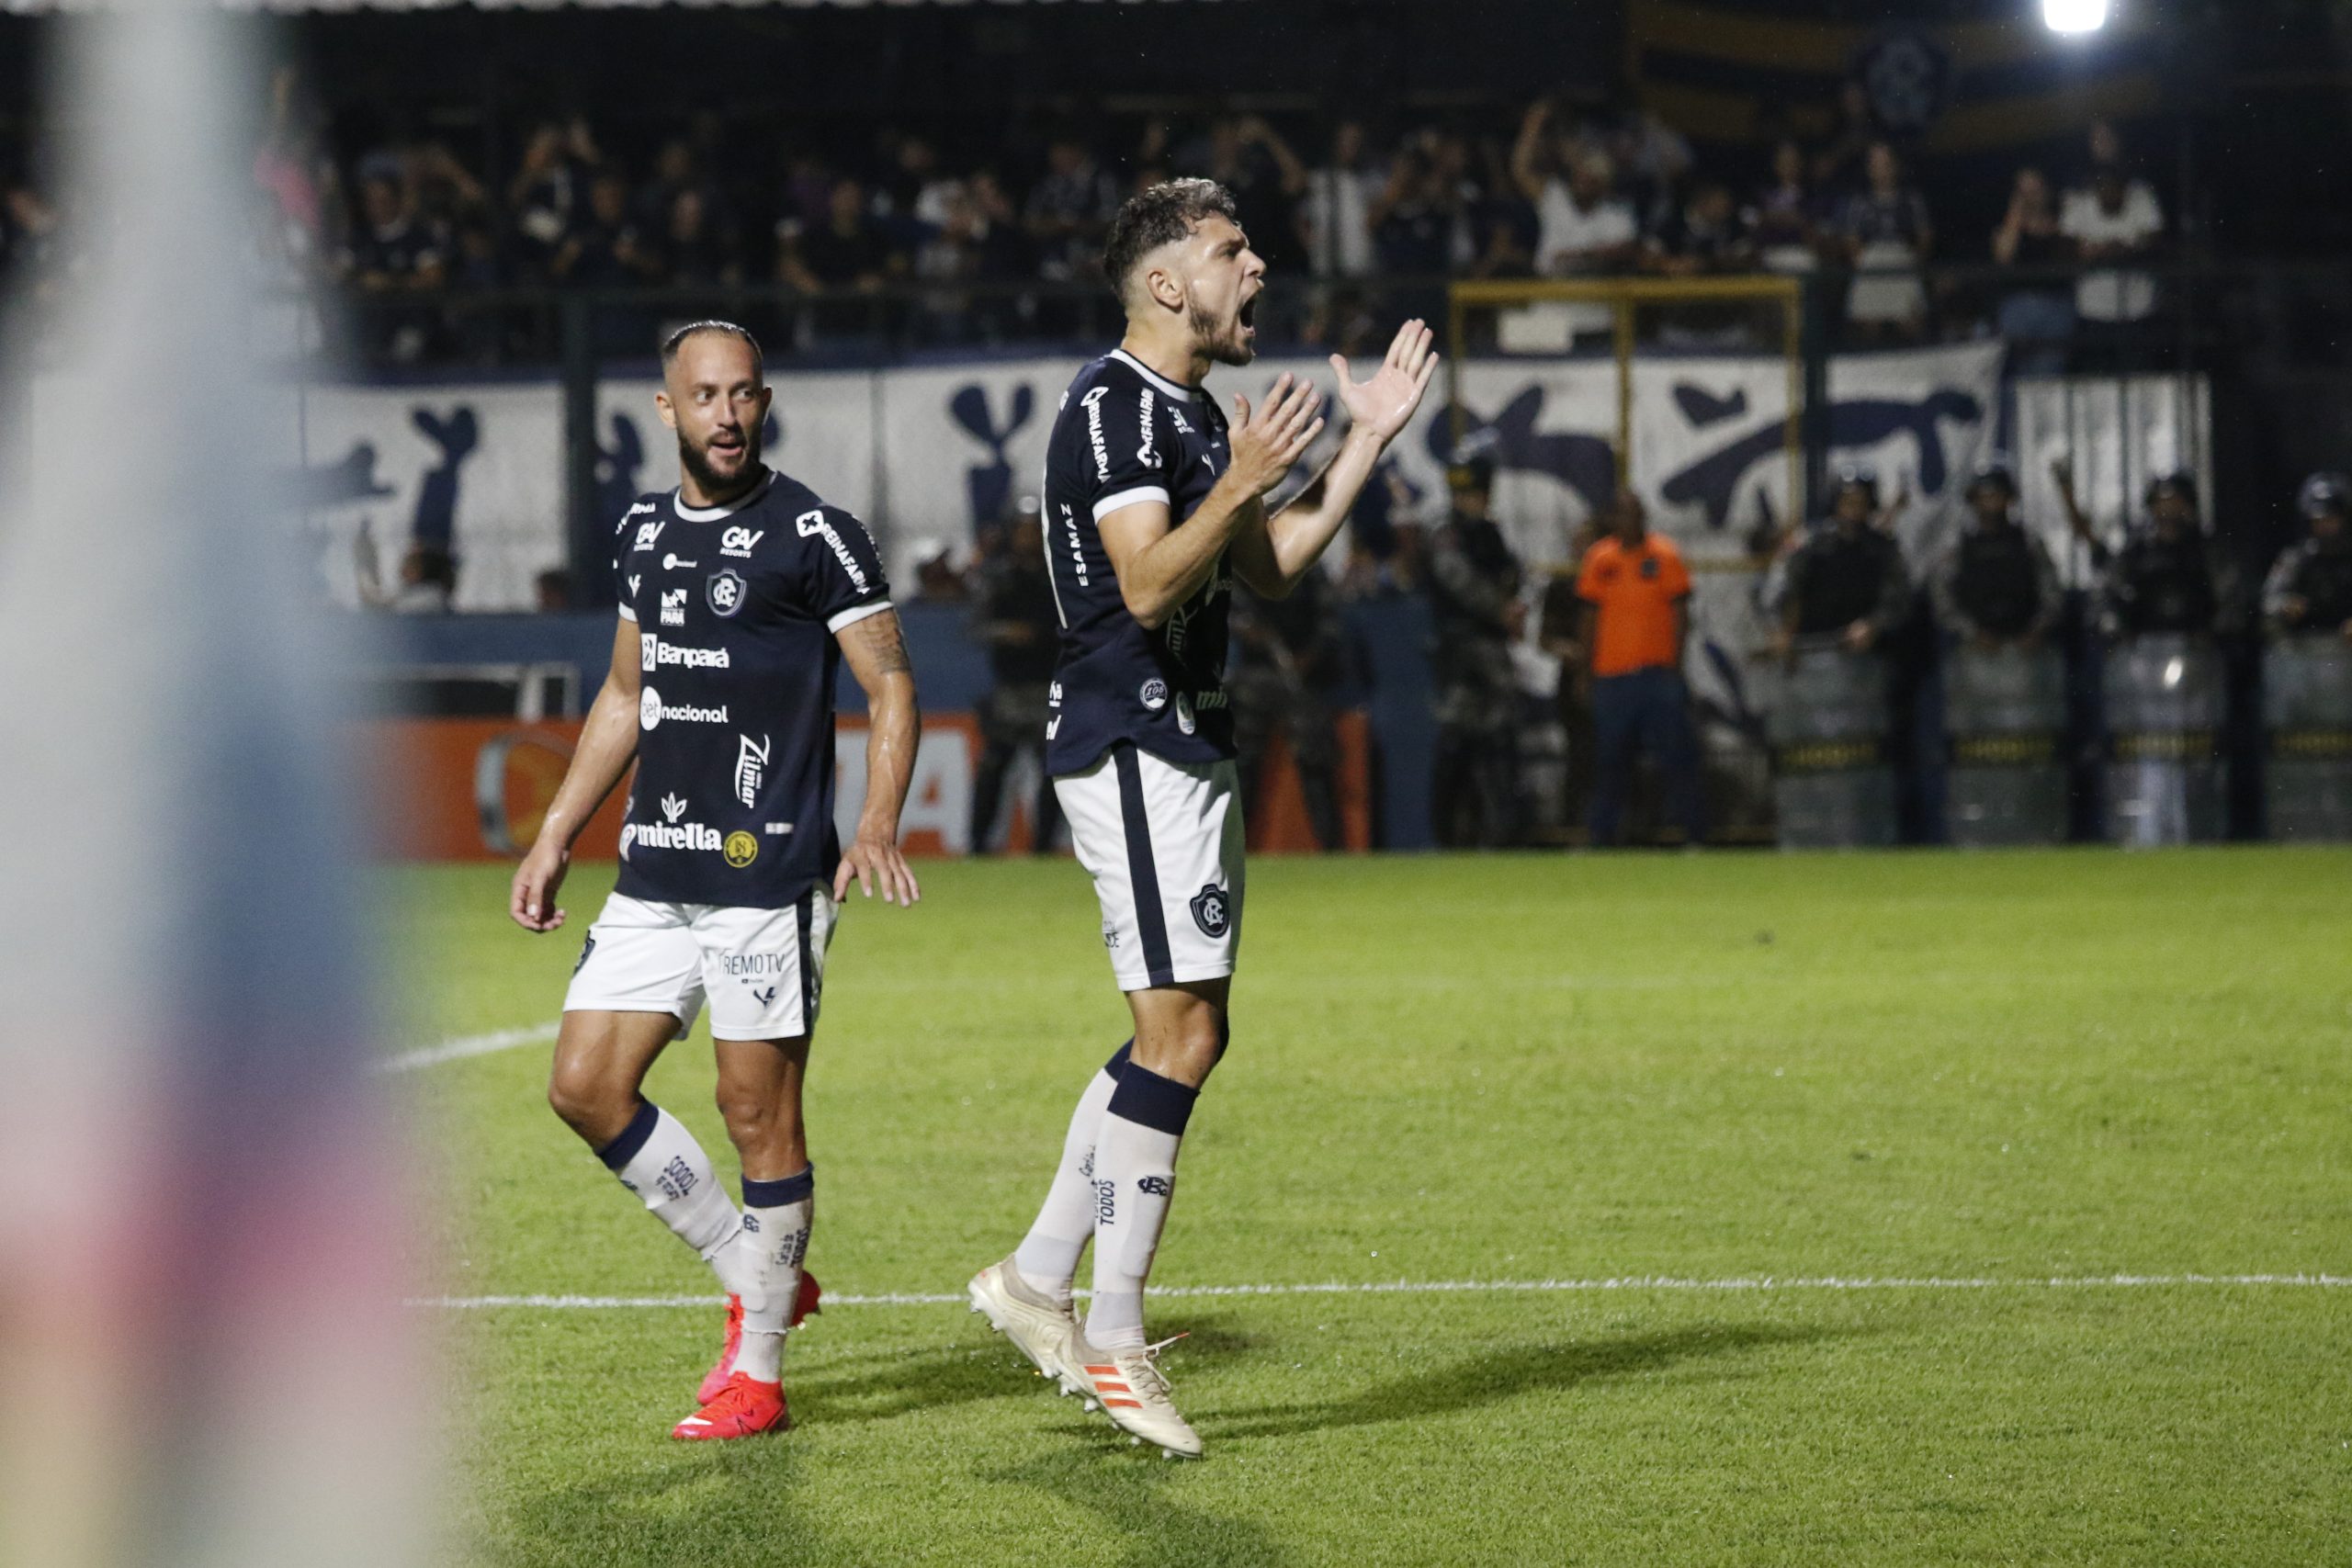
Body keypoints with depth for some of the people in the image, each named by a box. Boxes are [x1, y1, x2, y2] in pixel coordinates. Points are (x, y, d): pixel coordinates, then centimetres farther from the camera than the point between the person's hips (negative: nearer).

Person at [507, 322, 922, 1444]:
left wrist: (877, 827, -21)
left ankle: (758, 1370, 7)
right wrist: (555, 836, 21)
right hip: (654, 875, 7)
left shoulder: (812, 536, -6)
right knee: (585, 1086, 2)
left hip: (769, 875, -7)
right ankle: (756, 1277, 17)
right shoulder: (642, 535, 13)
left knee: (758, 1111, -4)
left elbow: (890, 689, -6)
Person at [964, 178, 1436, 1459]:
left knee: (1185, 1037, 12)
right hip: (1133, 745, -11)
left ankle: (1038, 1280, 18)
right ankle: (1112, 1340, -9)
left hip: (1181, 749, 11)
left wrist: (1366, 443, 17)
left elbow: (1269, 572, 22)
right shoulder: (1115, 406, -14)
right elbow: (1148, 585, -23)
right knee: (1180, 1035, -12)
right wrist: (1241, 484, -34)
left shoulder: (1193, 412, 18)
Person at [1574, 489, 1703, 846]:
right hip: (1611, 676, 2)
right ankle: (1602, 836, 10)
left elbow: (1680, 614, 3)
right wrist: (1587, 673, 8)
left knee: (1676, 756, -5)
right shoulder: (1599, 560, 8)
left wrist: (1676, 666, -4)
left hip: (1659, 673, -2)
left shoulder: (1664, 556, 3)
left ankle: (1694, 831, -2)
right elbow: (1589, 619, 12)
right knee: (1610, 760, 5)